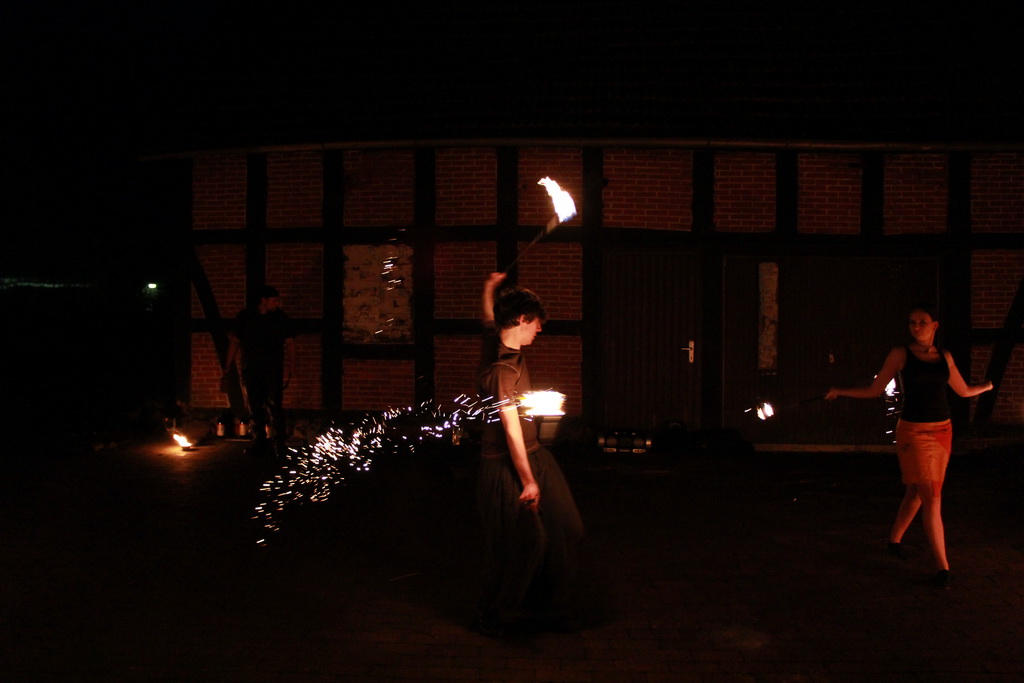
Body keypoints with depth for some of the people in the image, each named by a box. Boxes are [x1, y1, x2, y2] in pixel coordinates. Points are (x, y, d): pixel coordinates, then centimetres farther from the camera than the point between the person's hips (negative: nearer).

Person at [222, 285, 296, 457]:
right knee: (254, 408, 7)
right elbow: (235, 341, 10)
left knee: (274, 407, -11)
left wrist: (291, 365, -8)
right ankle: (259, 444, 18)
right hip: (250, 370, 3)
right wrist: (228, 365, 7)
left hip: (273, 370, -2)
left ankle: (280, 445, -7)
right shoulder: (245, 316, 5)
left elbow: (289, 342, 2)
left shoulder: (281, 318, 2)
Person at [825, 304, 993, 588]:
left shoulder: (945, 356, 9)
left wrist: (991, 384, 24)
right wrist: (839, 391, -7)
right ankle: (942, 567, -5)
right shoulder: (901, 354, -2)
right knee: (932, 498, -9)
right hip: (913, 432, -4)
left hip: (943, 431, 5)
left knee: (917, 492, 14)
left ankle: (895, 539, 36)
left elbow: (964, 391, 21)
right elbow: (873, 390, 1)